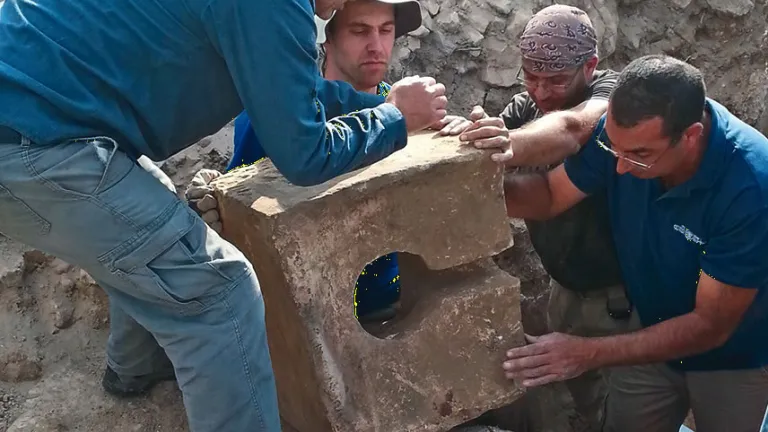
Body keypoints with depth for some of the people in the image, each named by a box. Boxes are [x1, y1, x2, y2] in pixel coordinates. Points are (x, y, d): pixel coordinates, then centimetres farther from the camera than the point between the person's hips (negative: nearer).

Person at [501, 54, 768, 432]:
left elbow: (711, 325, -30)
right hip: (654, 330, 4)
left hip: (736, 360, -3)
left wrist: (590, 353, -36)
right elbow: (550, 194, -10)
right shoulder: (623, 132, -23)